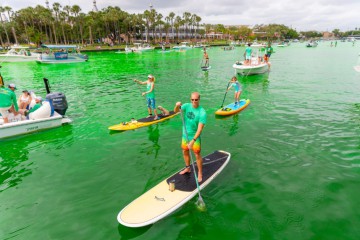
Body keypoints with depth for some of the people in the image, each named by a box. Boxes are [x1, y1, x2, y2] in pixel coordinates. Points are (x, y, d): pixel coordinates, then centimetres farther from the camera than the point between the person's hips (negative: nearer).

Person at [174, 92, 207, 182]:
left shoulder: (202, 112, -23)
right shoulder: (187, 106, -8)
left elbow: (200, 129, -27)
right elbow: (176, 111, -20)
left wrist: (193, 141, -34)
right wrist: (177, 106, -42)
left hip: (195, 137, -5)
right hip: (185, 135, 5)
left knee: (197, 155, 5)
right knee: (185, 152, 20)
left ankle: (200, 173, 26)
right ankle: (187, 168, 44)